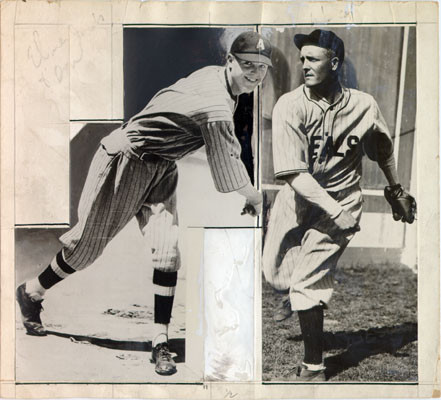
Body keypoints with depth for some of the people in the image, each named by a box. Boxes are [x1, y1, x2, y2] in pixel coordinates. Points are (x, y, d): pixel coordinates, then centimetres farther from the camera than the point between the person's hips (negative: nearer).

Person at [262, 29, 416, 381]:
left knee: (308, 285, -9)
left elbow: (384, 151, 10)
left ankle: (314, 368, 9)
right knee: (275, 273, 15)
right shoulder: (289, 107, -16)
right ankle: (297, 295, 54)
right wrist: (336, 212, -33)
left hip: (339, 202, -2)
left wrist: (396, 191, 22)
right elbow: (294, 174, -25)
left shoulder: (363, 106, -11)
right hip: (297, 198, 2)